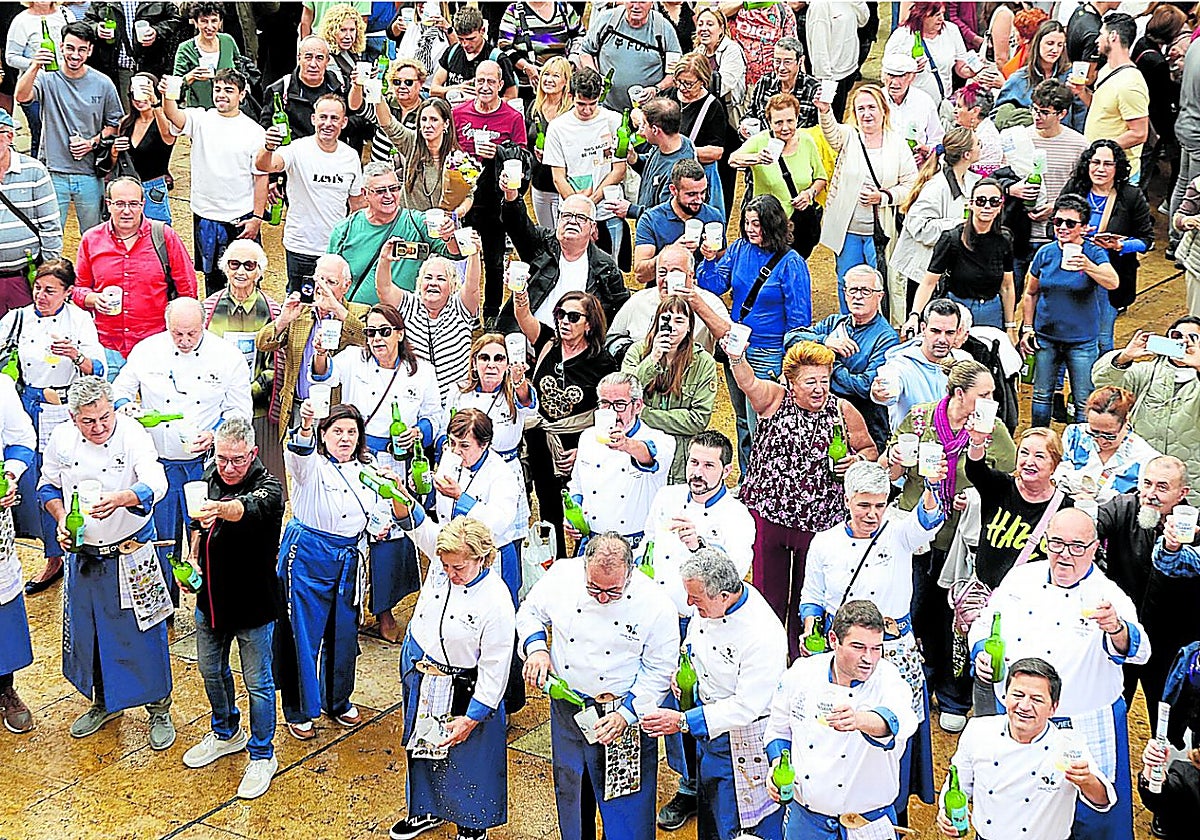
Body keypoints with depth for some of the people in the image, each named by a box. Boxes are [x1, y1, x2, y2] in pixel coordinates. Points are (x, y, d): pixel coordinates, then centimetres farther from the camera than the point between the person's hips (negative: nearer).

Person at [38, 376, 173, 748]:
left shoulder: (132, 434, -19)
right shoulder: (61, 440, -6)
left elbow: (156, 484, -33)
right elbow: (48, 486, 9)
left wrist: (119, 498, -51)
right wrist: (61, 519, -8)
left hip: (132, 552, -4)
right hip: (83, 554, 4)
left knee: (143, 632, 3)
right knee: (87, 630, 16)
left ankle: (159, 708, 23)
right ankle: (104, 703, 38)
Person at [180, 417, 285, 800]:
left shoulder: (267, 487, -22)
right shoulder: (210, 476, -1)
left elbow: (249, 509, -47)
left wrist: (221, 509, -67)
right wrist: (193, 560, 3)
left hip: (253, 602, -7)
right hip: (211, 597, 7)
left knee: (258, 683, 6)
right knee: (211, 670, 23)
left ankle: (262, 756, 24)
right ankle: (226, 733, 46)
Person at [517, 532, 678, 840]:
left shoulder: (656, 604, -20)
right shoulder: (562, 574, -13)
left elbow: (658, 672, -11)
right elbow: (530, 612, 6)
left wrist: (626, 714, -20)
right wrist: (536, 647, -13)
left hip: (621, 711, -3)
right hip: (567, 708, 4)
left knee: (626, 804, 5)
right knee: (569, 788, 22)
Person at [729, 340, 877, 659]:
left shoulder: (843, 411, 2)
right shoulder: (775, 399, -4)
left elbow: (869, 449, 14)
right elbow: (748, 382, -25)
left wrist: (858, 460, -9)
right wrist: (737, 359, -46)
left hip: (820, 520, 1)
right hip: (767, 512, -1)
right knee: (768, 592, 8)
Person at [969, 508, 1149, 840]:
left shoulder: (1107, 597, -14)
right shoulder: (1020, 579, 0)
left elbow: (1136, 650, -32)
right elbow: (986, 624, 13)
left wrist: (1116, 629, -54)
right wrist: (981, 654, -8)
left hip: (1083, 733, -4)